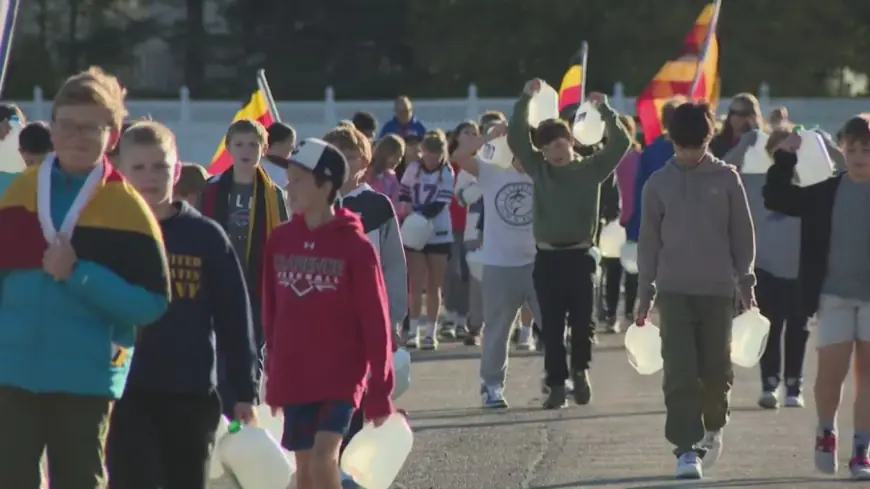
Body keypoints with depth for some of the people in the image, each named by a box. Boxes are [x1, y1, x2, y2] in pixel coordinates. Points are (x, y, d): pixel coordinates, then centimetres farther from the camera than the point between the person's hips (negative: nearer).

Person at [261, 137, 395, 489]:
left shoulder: (355, 246, -10)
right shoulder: (280, 241, 4)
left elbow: (375, 322, -8)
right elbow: (271, 314, 11)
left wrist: (380, 390, -9)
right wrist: (273, 377, 11)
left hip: (342, 375, -5)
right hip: (294, 377, 5)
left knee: (324, 458, -18)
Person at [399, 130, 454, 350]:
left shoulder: (446, 173, -6)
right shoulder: (413, 169, 0)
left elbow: (439, 205, -14)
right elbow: (403, 194, 6)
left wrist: (417, 214, -25)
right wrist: (404, 207, -15)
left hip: (439, 236, -1)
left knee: (434, 286, 4)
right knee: (416, 284, -4)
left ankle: (431, 332, 11)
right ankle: (414, 331, 3)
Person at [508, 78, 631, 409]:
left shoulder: (590, 169, 3)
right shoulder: (539, 169, 7)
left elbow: (620, 144, -6)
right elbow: (516, 139, 0)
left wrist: (604, 110, -15)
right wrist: (525, 100, -8)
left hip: (580, 255, -2)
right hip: (547, 257, 2)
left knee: (582, 319, -8)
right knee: (551, 325, 2)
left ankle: (580, 369, 14)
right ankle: (557, 384, 7)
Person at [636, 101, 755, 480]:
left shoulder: (726, 179, 2)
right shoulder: (658, 183, 3)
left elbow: (742, 234, 6)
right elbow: (649, 240, 7)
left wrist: (746, 284, 4)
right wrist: (644, 295, 5)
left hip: (717, 290, 0)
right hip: (673, 291, 0)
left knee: (716, 369, 6)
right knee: (679, 373, -8)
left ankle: (712, 428, 33)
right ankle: (687, 449, -8)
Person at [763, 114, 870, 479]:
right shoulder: (827, 192, 2)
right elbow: (777, 199, 3)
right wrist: (785, 159, -7)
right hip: (834, 295, 0)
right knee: (831, 370, -4)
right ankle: (826, 431, 22)